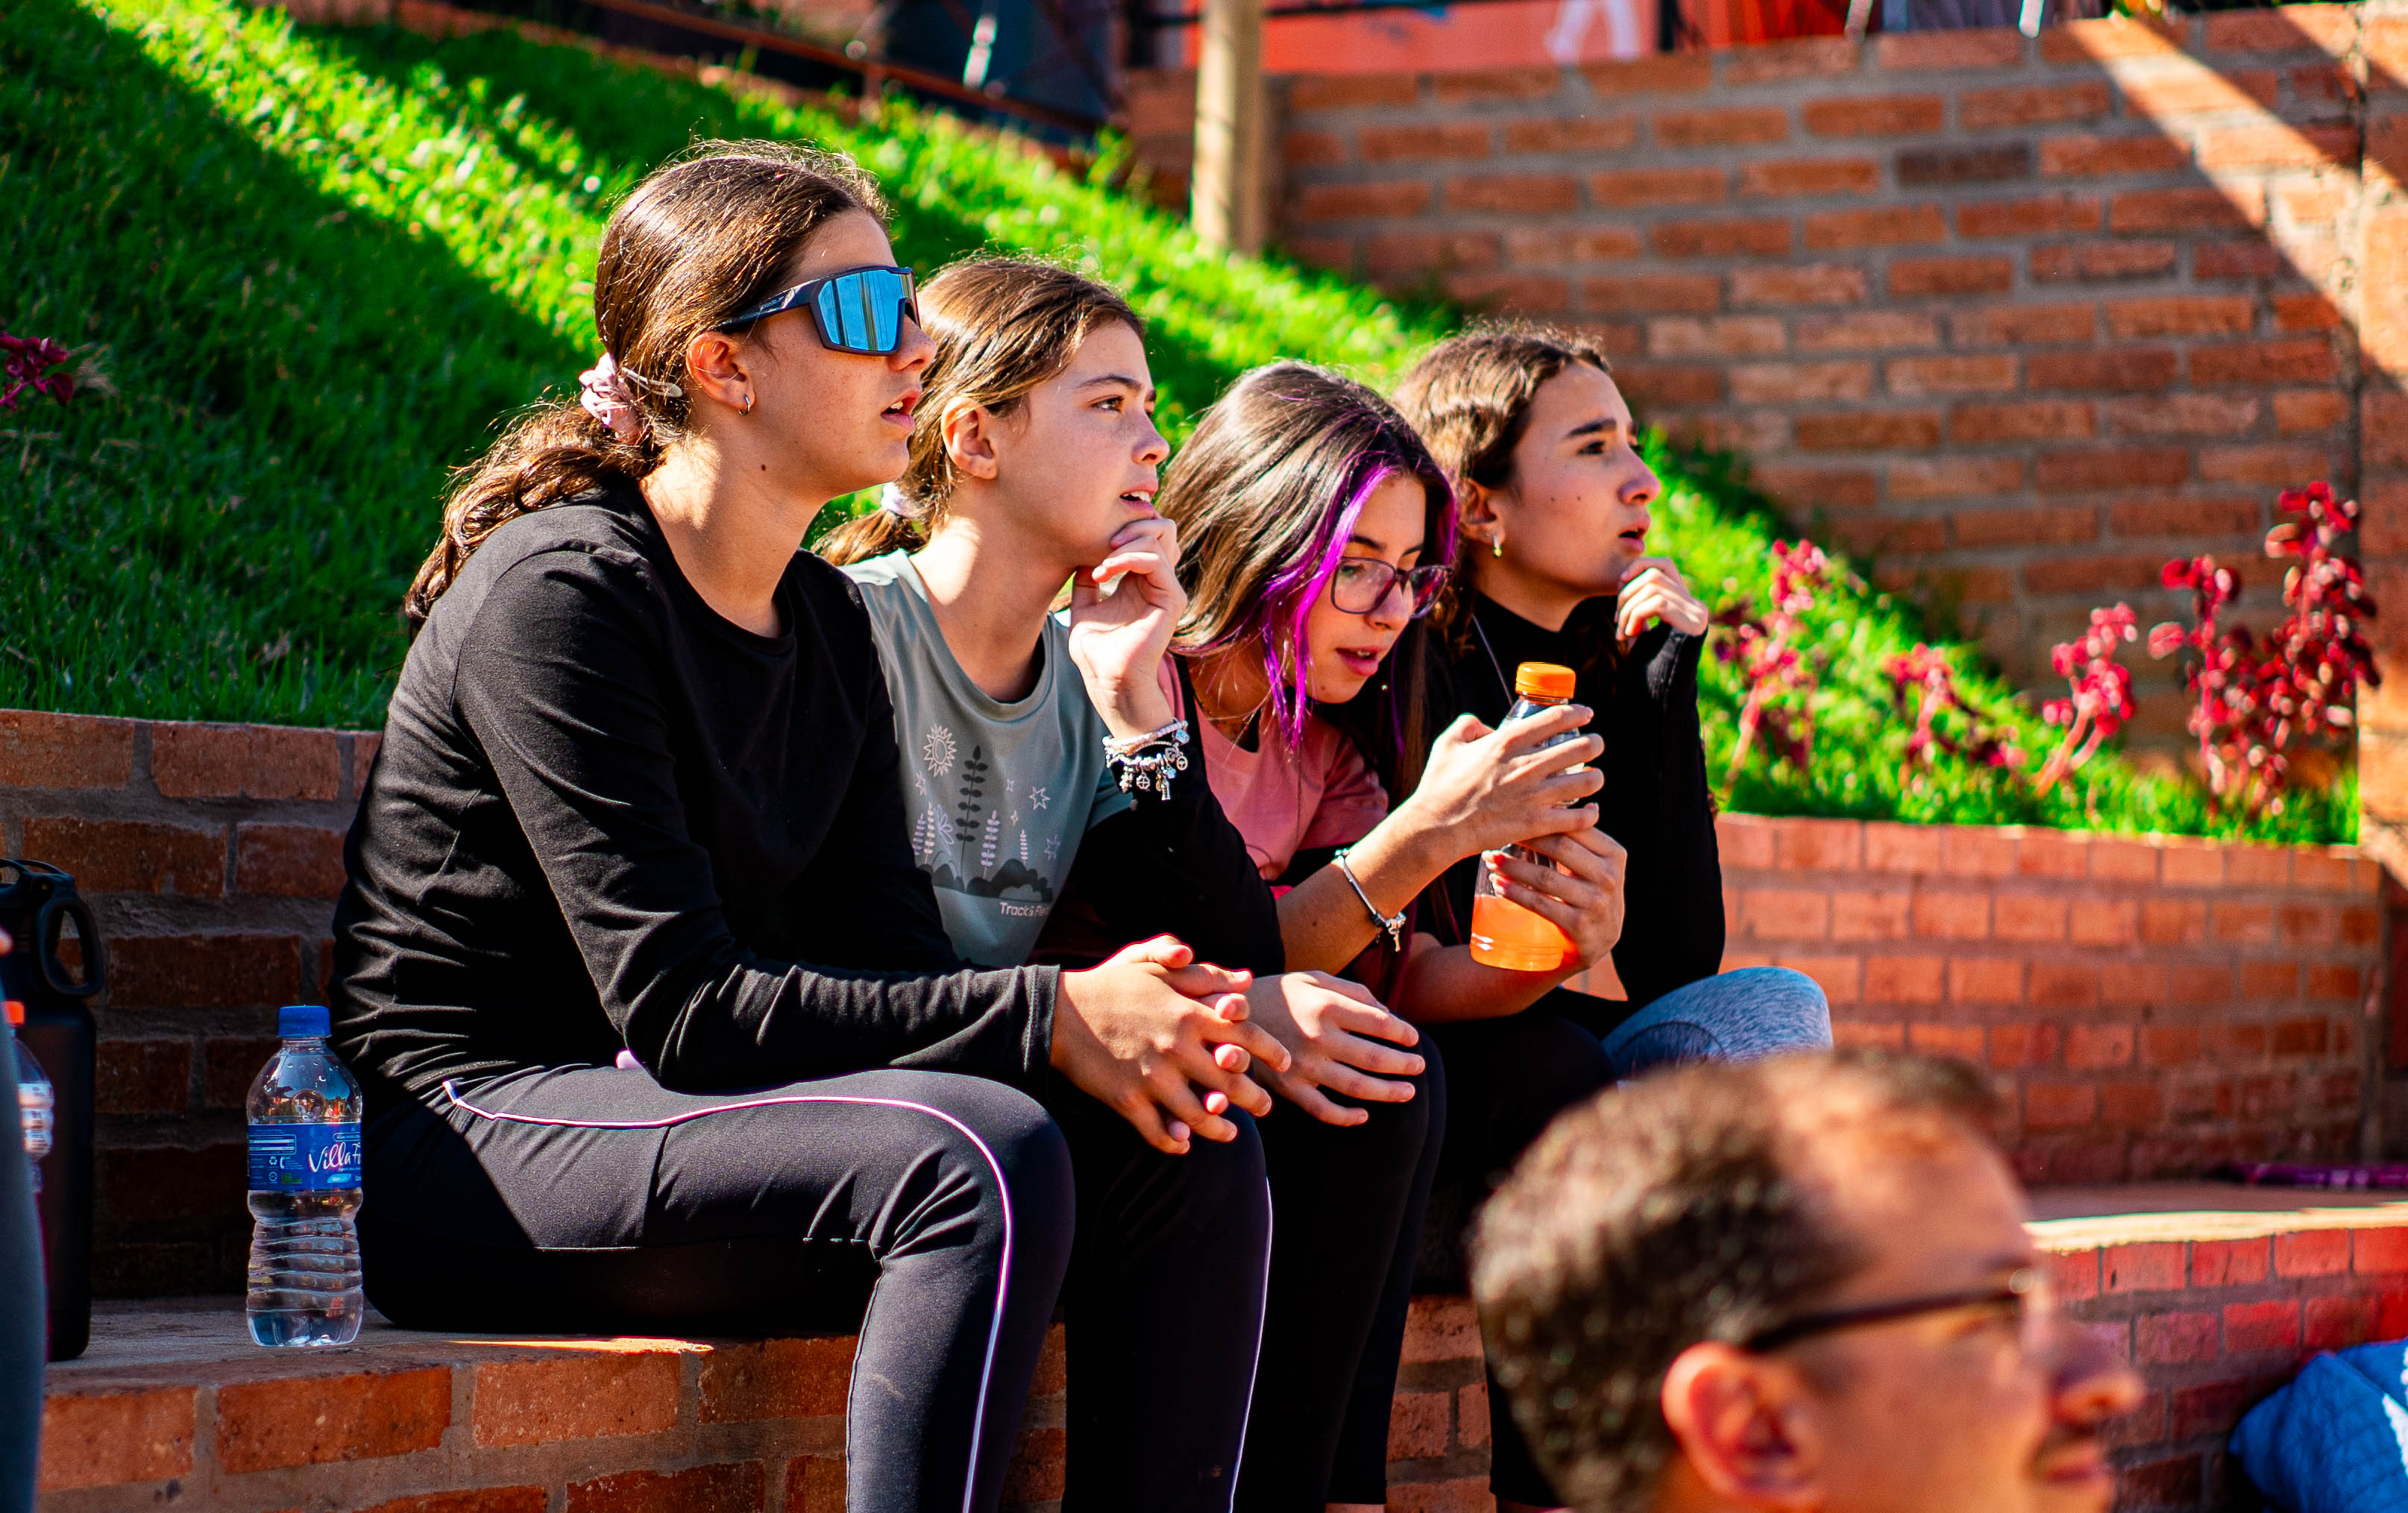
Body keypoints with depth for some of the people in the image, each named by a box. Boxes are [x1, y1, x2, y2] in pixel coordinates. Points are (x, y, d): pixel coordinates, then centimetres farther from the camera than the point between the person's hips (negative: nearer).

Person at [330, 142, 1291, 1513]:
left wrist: (1122, 1038, -17)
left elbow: (893, 958, 4)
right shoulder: (560, 592, -15)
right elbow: (677, 1004, -21)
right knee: (981, 1156, -31)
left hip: (680, 1113, 8)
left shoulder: (830, 624, 11)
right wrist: (1049, 1017, -24)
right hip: (481, 1127, -8)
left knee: (1200, 1158, -9)